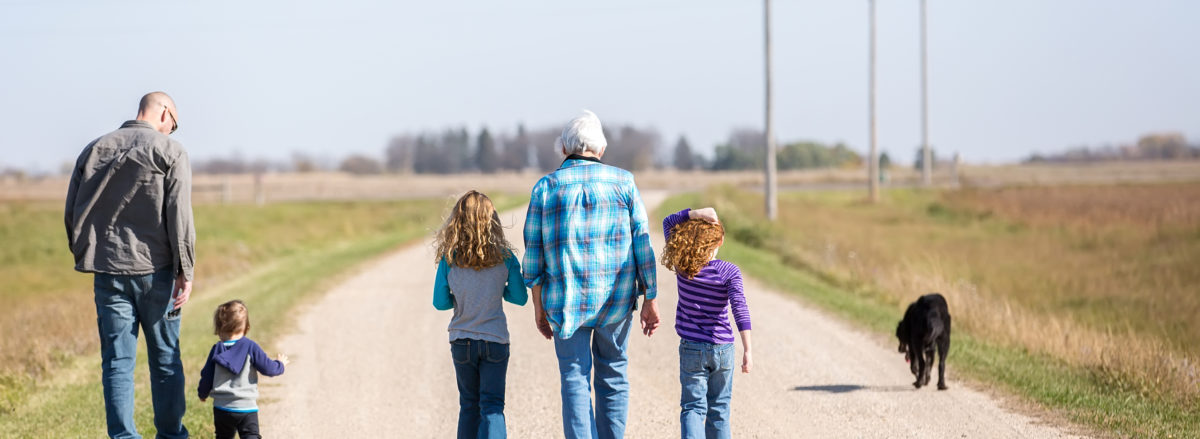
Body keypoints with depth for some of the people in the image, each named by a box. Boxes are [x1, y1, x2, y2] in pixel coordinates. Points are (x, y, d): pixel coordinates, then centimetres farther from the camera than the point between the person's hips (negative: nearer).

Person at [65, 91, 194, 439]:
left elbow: (72, 213, 11)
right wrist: (185, 271, -10)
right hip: (155, 270, -3)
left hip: (108, 272, 3)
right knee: (165, 359, 8)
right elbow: (179, 214, -10)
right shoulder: (169, 151, -2)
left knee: (117, 362, 3)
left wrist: (85, 257, 19)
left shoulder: (94, 149, 11)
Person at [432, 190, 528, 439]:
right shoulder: (504, 257, -8)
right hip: (495, 339, -2)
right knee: (492, 406, -2)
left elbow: (440, 303, -3)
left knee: (469, 405, 17)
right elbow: (520, 298, -1)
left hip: (461, 342, 2)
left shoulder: (449, 259, -7)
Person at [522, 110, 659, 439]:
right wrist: (650, 298, 3)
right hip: (616, 299, 1)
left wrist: (538, 306, 8)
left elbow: (534, 252, 1)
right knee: (612, 376, 15)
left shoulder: (546, 187, 1)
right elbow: (642, 242, -1)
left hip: (566, 299, -1)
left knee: (575, 380, 2)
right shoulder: (623, 182, 2)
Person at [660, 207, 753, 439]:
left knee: (693, 407, -1)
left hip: (692, 350, 0)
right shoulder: (729, 272, -10)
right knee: (719, 408, 14)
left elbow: (668, 223, 5)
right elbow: (739, 308, -21)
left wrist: (696, 214, -10)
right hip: (723, 350, 0)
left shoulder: (682, 266, -5)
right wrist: (747, 351, -23)